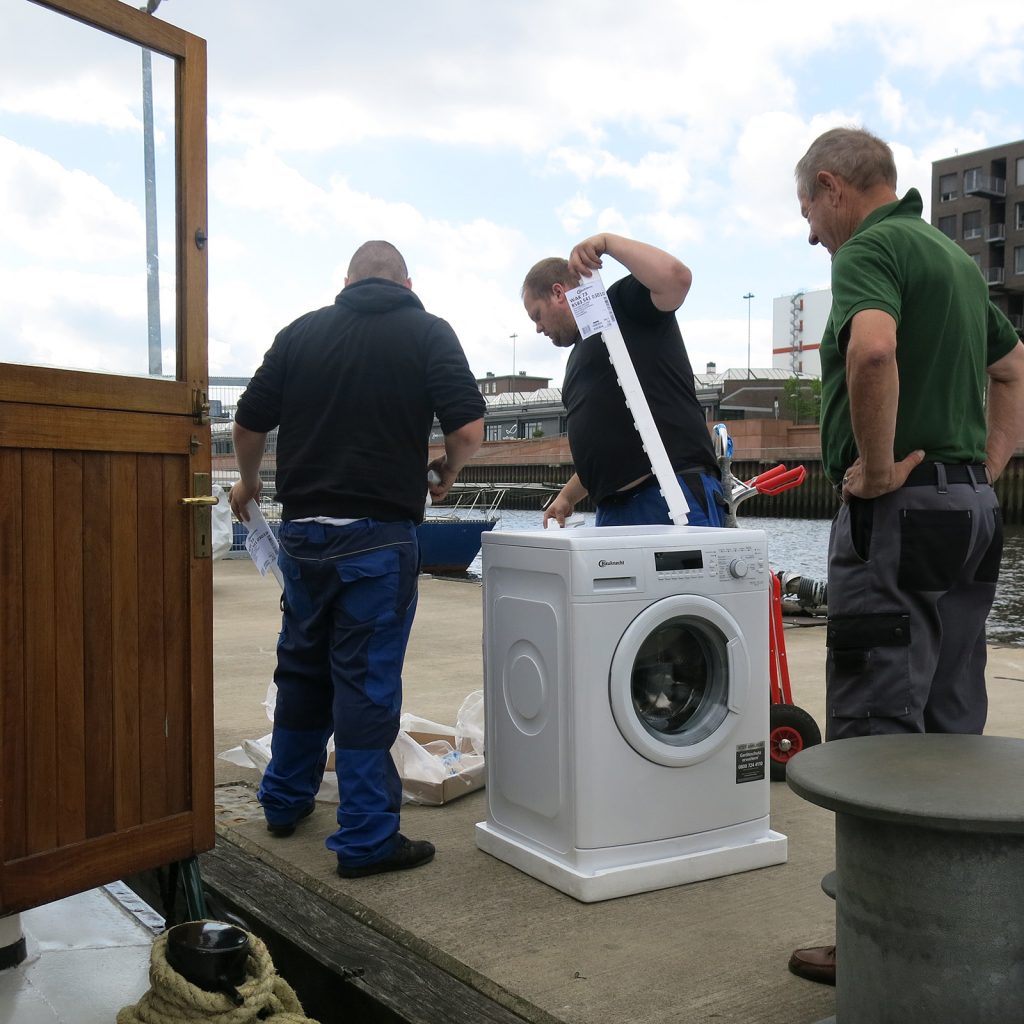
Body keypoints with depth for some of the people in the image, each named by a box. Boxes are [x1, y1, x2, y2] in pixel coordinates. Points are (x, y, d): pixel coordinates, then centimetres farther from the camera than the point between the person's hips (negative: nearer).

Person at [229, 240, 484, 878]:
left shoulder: (303, 331, 8)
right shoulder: (427, 332, -2)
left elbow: (250, 423, 9)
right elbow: (468, 426, -12)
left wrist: (249, 482, 27)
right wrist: (446, 476, 8)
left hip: (303, 529, 4)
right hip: (378, 533, -4)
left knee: (302, 666, 19)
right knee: (368, 680, 1)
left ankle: (286, 800, 33)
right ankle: (367, 838, 6)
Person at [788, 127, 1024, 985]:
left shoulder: (870, 249, -9)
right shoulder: (954, 255, 20)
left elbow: (873, 347, -31)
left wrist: (878, 462, -20)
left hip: (900, 508, -9)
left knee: (876, 726, -4)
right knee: (951, 727, 14)